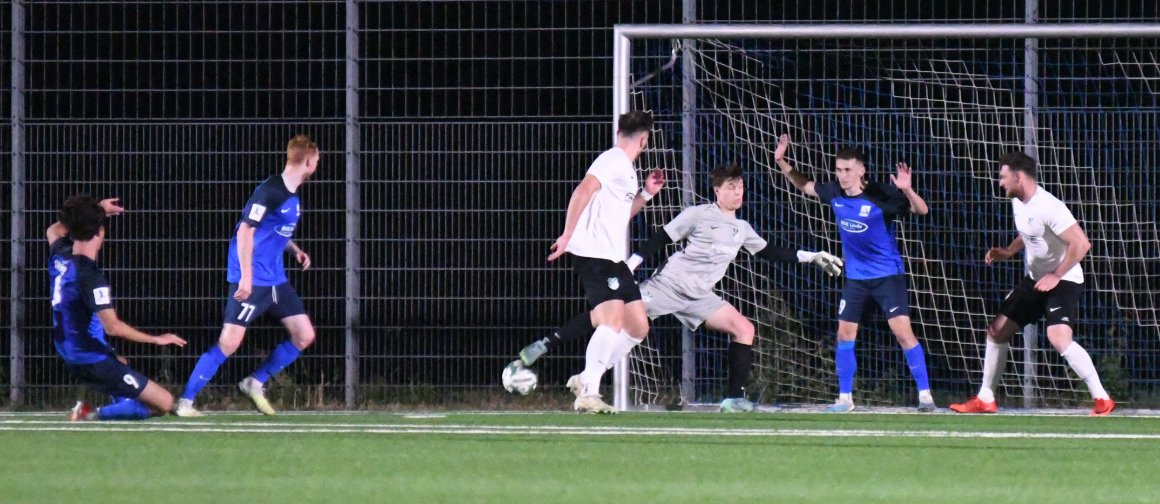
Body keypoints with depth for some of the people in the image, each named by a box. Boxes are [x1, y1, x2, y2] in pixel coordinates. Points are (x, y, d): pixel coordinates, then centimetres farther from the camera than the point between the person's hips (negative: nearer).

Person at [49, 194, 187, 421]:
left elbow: (54, 230, 26)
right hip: (95, 362, -10)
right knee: (164, 403, -9)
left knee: (120, 363, 44)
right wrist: (156, 339, -20)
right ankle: (94, 415, -14)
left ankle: (121, 407, 23)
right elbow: (113, 327, -30)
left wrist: (95, 211, 26)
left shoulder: (60, 258, -1)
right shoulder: (90, 276, -25)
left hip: (71, 357, 10)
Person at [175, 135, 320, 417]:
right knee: (229, 342, -12)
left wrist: (295, 251, 14)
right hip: (252, 281, -9)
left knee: (304, 335, 6)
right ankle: (185, 401, -5)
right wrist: (246, 277, -25)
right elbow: (246, 230, -21)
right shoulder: (271, 191, -16)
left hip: (276, 280, 9)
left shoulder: (292, 195, 11)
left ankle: (256, 383, 18)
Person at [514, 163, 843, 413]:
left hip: (699, 297, 6)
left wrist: (810, 257, 20)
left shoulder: (742, 229, 12)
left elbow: (770, 253, 24)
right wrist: (630, 265, -12)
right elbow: (660, 240, -4)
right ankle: (545, 345, -11)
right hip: (668, 284, -6)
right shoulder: (697, 215, -5)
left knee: (744, 329, -9)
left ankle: (735, 398, -5)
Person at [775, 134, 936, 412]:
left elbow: (921, 210, -22)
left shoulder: (879, 196, -20)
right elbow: (805, 185, 14)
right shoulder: (834, 193, -5)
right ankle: (845, 398, 15)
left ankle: (925, 395, -7)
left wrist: (907, 190, -41)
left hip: (887, 275, -5)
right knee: (845, 334, 5)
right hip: (855, 277, 5)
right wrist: (782, 163, 1)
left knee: (903, 332, -13)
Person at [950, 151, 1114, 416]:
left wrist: (1056, 276, -24)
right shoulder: (1018, 202, 4)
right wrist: (1008, 252, 7)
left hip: (1062, 281, -10)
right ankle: (985, 399, 23)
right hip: (1034, 279, 10)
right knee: (997, 330, 10)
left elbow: (1081, 244, -29)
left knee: (1059, 338, -27)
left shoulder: (1048, 207, -25)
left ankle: (1101, 399, -18)